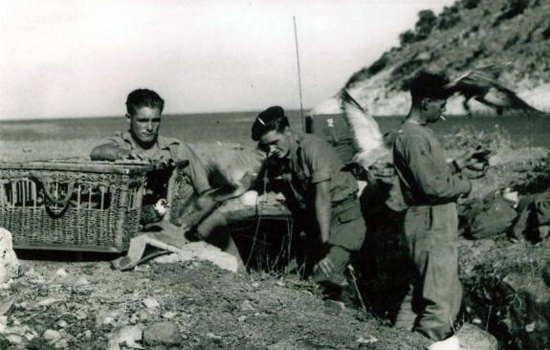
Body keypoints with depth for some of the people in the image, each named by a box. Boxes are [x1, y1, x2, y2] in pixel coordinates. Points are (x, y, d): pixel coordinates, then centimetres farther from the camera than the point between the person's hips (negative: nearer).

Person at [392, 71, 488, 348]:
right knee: (441, 297, -1)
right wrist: (465, 182, -11)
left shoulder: (417, 133, 12)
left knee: (422, 290, 20)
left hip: (432, 224, 10)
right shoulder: (414, 137, -20)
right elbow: (432, 186, -24)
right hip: (432, 227, -10)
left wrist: (458, 165, 10)